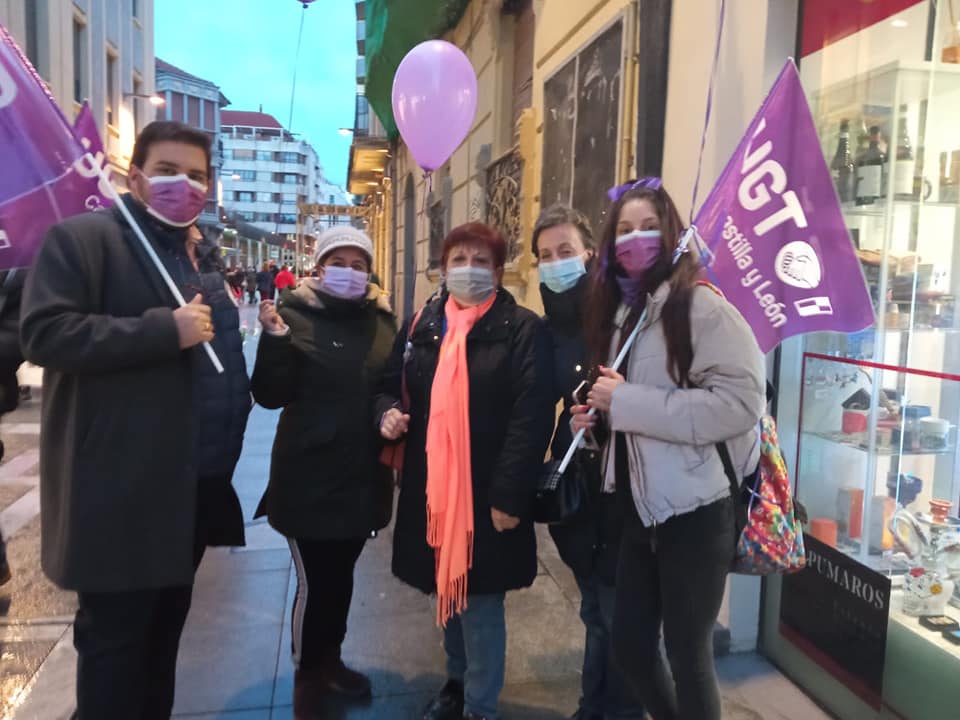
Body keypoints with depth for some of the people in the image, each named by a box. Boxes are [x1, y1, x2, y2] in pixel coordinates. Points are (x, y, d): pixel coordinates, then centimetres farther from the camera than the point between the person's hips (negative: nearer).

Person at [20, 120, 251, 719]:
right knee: (116, 637, 5)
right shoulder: (82, 237, -7)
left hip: (198, 483, 8)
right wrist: (165, 330, -23)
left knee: (166, 628, 21)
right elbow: (44, 333, -20)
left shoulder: (208, 257, 17)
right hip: (124, 491, -7)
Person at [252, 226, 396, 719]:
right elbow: (270, 396, -14)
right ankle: (307, 678, 26)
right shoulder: (295, 316, -8)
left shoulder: (382, 321, 5)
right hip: (309, 475, -4)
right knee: (315, 580, 2)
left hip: (363, 474, 5)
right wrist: (274, 337, -27)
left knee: (342, 574, 19)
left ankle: (330, 660, 41)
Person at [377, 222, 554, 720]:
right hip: (430, 488, 6)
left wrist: (509, 494, -19)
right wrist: (387, 413, -6)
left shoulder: (523, 330, -8)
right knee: (447, 591, 21)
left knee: (480, 601, 4)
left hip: (487, 492, -5)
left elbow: (532, 416, -14)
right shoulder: (420, 325, 8)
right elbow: (391, 385, 18)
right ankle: (458, 680, 44)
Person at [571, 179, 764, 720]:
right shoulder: (620, 310, 12)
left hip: (696, 509, -7)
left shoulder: (700, 303, -13)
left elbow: (742, 401, -24)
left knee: (688, 653, 7)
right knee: (630, 644, 16)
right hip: (641, 505, 8)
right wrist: (599, 416, 3)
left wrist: (626, 403, -23)